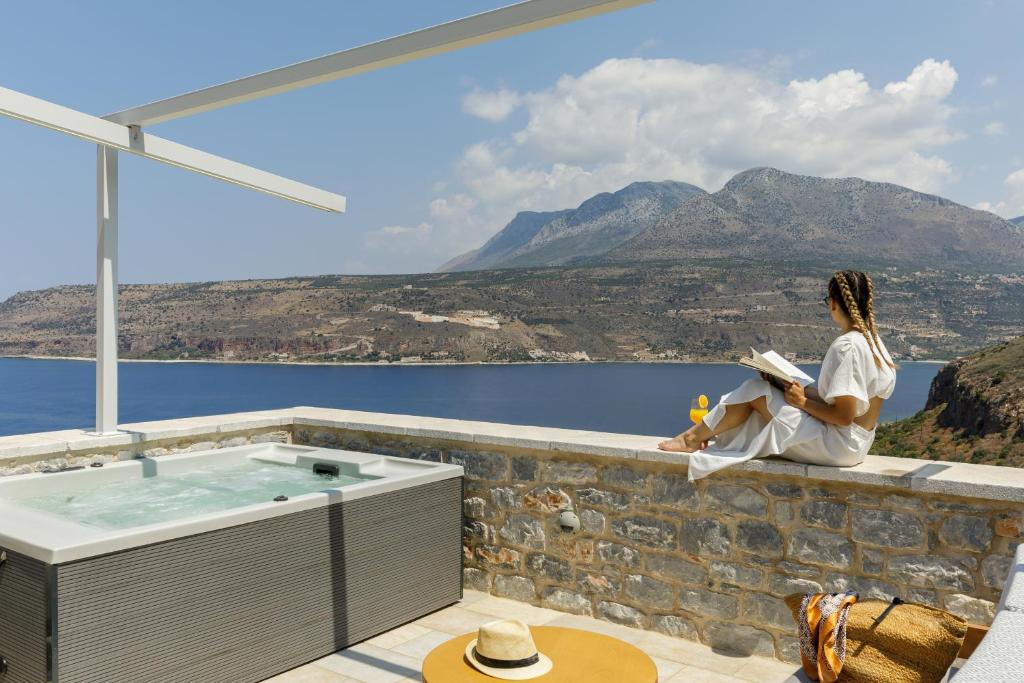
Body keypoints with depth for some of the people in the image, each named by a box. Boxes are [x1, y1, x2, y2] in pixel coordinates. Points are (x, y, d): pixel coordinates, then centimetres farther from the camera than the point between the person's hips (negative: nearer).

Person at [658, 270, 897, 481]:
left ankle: (693, 438, 9)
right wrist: (804, 391, 7)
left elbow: (844, 415, -25)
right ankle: (706, 434, 17)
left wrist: (803, 402, -12)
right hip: (855, 443, 10)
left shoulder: (846, 346, -23)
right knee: (772, 388, 12)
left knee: (755, 391, -6)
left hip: (837, 446, -10)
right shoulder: (872, 339, 7)